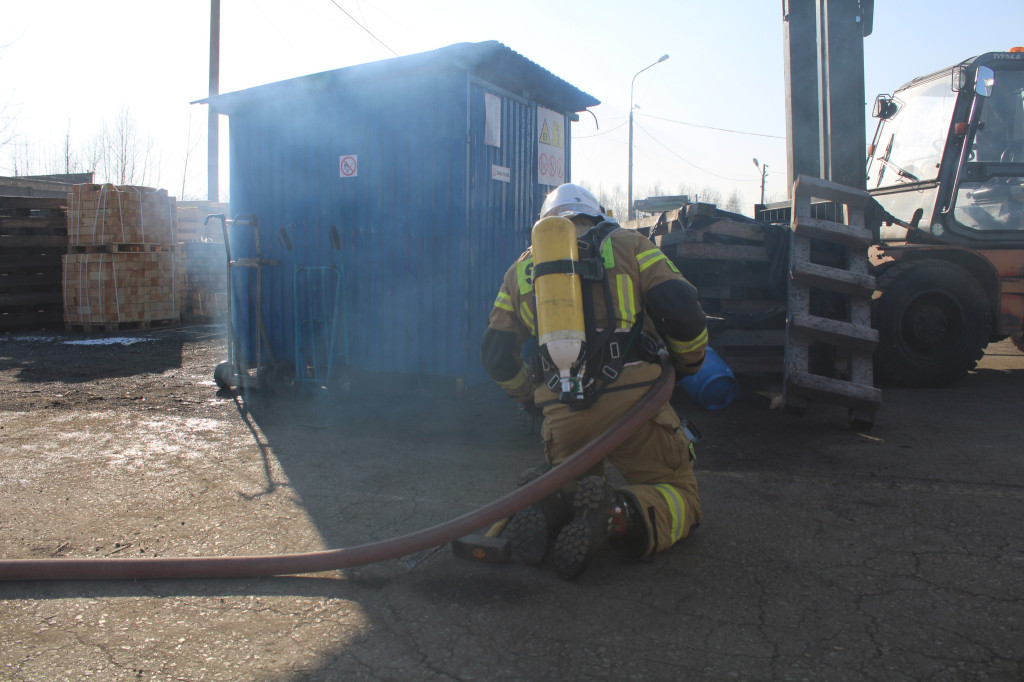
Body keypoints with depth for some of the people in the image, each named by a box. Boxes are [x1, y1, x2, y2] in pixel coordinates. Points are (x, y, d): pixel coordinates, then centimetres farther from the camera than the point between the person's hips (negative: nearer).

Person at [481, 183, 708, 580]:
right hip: (632, 400, -3)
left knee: (576, 490, 27)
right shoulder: (628, 245, 12)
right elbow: (681, 309, -1)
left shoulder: (522, 268, 20)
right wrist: (689, 365, 19)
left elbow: (496, 356, 20)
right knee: (681, 496, 12)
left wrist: (531, 396, 38)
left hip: (562, 416, 3)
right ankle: (620, 515, -22)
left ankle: (547, 505, -10)